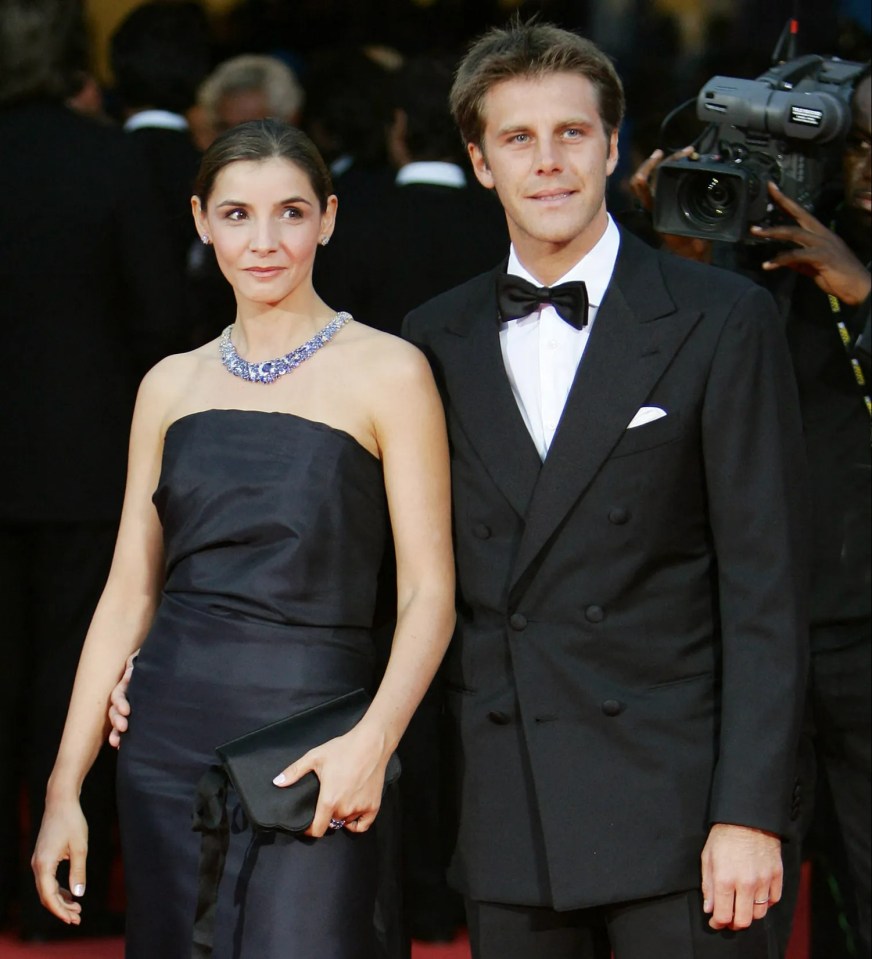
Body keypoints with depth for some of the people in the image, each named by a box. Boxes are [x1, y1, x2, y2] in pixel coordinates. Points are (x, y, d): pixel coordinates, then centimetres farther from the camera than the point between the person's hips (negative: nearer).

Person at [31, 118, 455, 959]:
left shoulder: (386, 372, -2)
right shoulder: (171, 386, 11)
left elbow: (428, 592, -5)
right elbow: (129, 593, 12)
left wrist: (373, 738, -22)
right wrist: (64, 787, 6)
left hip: (310, 747, -4)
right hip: (170, 744, 4)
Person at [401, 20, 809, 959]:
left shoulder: (722, 322, 0)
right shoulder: (435, 341, 11)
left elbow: (765, 586, -4)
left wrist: (749, 812, -10)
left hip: (673, 806, -3)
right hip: (504, 822, 3)